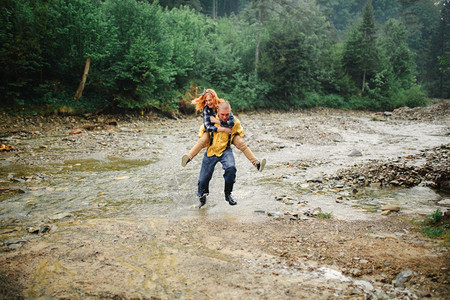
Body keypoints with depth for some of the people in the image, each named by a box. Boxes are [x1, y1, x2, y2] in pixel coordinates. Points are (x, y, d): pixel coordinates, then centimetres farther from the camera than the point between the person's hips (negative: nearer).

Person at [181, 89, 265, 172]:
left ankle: (256, 163, -17)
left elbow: (231, 123, -34)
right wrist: (223, 129, -42)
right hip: (212, 131, 0)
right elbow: (207, 127, -31)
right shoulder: (206, 109, -19)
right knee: (202, 140, -30)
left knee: (241, 143, -18)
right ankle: (188, 157, -42)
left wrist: (216, 121, -31)